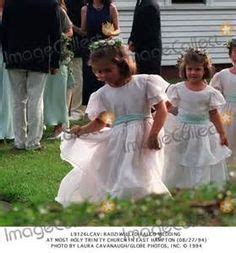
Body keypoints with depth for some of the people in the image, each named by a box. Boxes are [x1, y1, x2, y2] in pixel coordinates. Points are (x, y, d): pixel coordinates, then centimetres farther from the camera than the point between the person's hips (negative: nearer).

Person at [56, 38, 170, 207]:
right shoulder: (103, 94, 6)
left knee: (135, 184, -11)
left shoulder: (144, 83, -6)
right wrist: (82, 130, -4)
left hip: (143, 138, -5)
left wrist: (153, 135, -15)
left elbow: (161, 109, -6)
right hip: (117, 142, 5)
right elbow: (100, 122, 13)